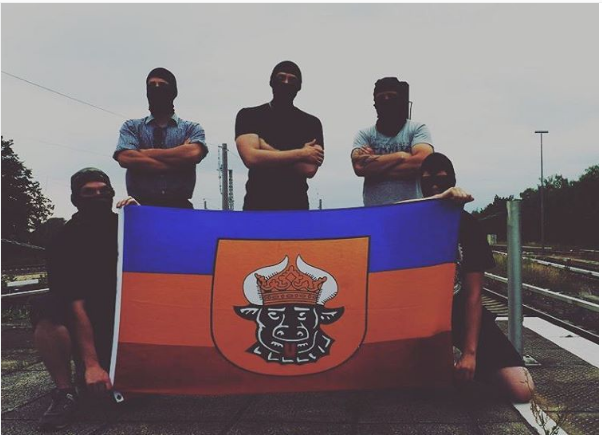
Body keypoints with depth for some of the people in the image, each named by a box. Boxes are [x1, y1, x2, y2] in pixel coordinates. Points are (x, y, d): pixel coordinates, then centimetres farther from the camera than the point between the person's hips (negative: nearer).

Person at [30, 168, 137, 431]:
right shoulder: (66, 241, -15)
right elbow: (75, 304, -23)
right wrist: (91, 364, -31)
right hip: (83, 322, -2)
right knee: (44, 310, -34)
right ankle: (65, 392, -21)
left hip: (125, 320, 3)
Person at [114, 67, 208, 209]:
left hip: (179, 207, 0)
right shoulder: (131, 127, 15)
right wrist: (179, 162, -6)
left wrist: (145, 153, -3)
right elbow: (126, 158, -4)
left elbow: (193, 153, -7)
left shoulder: (192, 128, 14)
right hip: (141, 206, 0)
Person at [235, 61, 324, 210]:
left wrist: (265, 148, -10)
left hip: (296, 205, 1)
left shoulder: (311, 123, 4)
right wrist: (301, 154, -10)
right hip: (257, 204, -1)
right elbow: (251, 158, -15)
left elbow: (309, 169, -10)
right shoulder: (248, 115, 1)